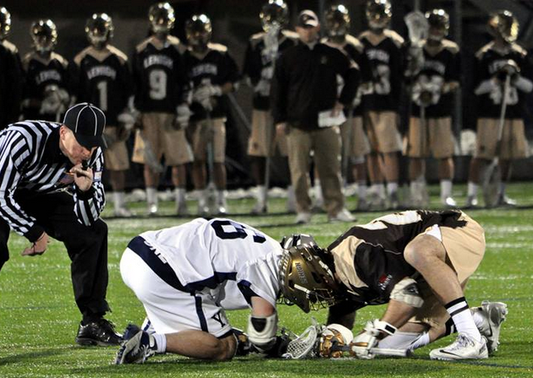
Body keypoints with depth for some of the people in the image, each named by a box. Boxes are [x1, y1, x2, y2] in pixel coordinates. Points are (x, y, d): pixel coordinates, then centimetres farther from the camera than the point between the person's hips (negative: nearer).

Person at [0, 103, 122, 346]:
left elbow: (87, 221, -14)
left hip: (40, 196, 6)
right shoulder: (25, 139, -37)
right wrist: (35, 233, -21)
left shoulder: (92, 155, -18)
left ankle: (93, 323, 0)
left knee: (94, 232, -7)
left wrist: (85, 190, -35)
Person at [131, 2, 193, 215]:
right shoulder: (141, 51, 7)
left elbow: (185, 84, 2)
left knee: (179, 159, -3)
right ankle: (152, 203, 9)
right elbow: (134, 85, 10)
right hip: (148, 113, 2)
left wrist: (183, 110, -6)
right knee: (150, 161, 4)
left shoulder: (178, 51, 2)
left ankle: (181, 201, 4)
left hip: (171, 114, -2)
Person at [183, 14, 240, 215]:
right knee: (198, 159, 0)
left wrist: (216, 90, -8)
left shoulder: (221, 54, 3)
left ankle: (221, 201, 7)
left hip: (217, 114, 0)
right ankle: (203, 201, 8)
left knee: (218, 160, 0)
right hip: (194, 115, 0)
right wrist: (193, 95, -15)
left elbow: (234, 81, 7)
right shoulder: (184, 58, 0)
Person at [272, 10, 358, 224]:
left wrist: (343, 101, 9)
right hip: (298, 123, -1)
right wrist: (280, 119, 1)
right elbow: (278, 90, 7)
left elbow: (352, 75, 18)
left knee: (330, 168, 1)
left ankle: (336, 209, 4)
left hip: (326, 122, 1)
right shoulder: (288, 58, 6)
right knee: (299, 170, -3)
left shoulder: (330, 54, 8)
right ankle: (303, 210, 2)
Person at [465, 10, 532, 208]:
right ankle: (472, 195, -5)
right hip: (489, 115, -4)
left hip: (514, 115, 4)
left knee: (508, 156, 7)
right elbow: (478, 88, -3)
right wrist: (497, 80, -16)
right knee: (483, 155, -8)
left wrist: (515, 77, -11)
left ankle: (501, 195, 19)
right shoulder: (484, 56, -2)